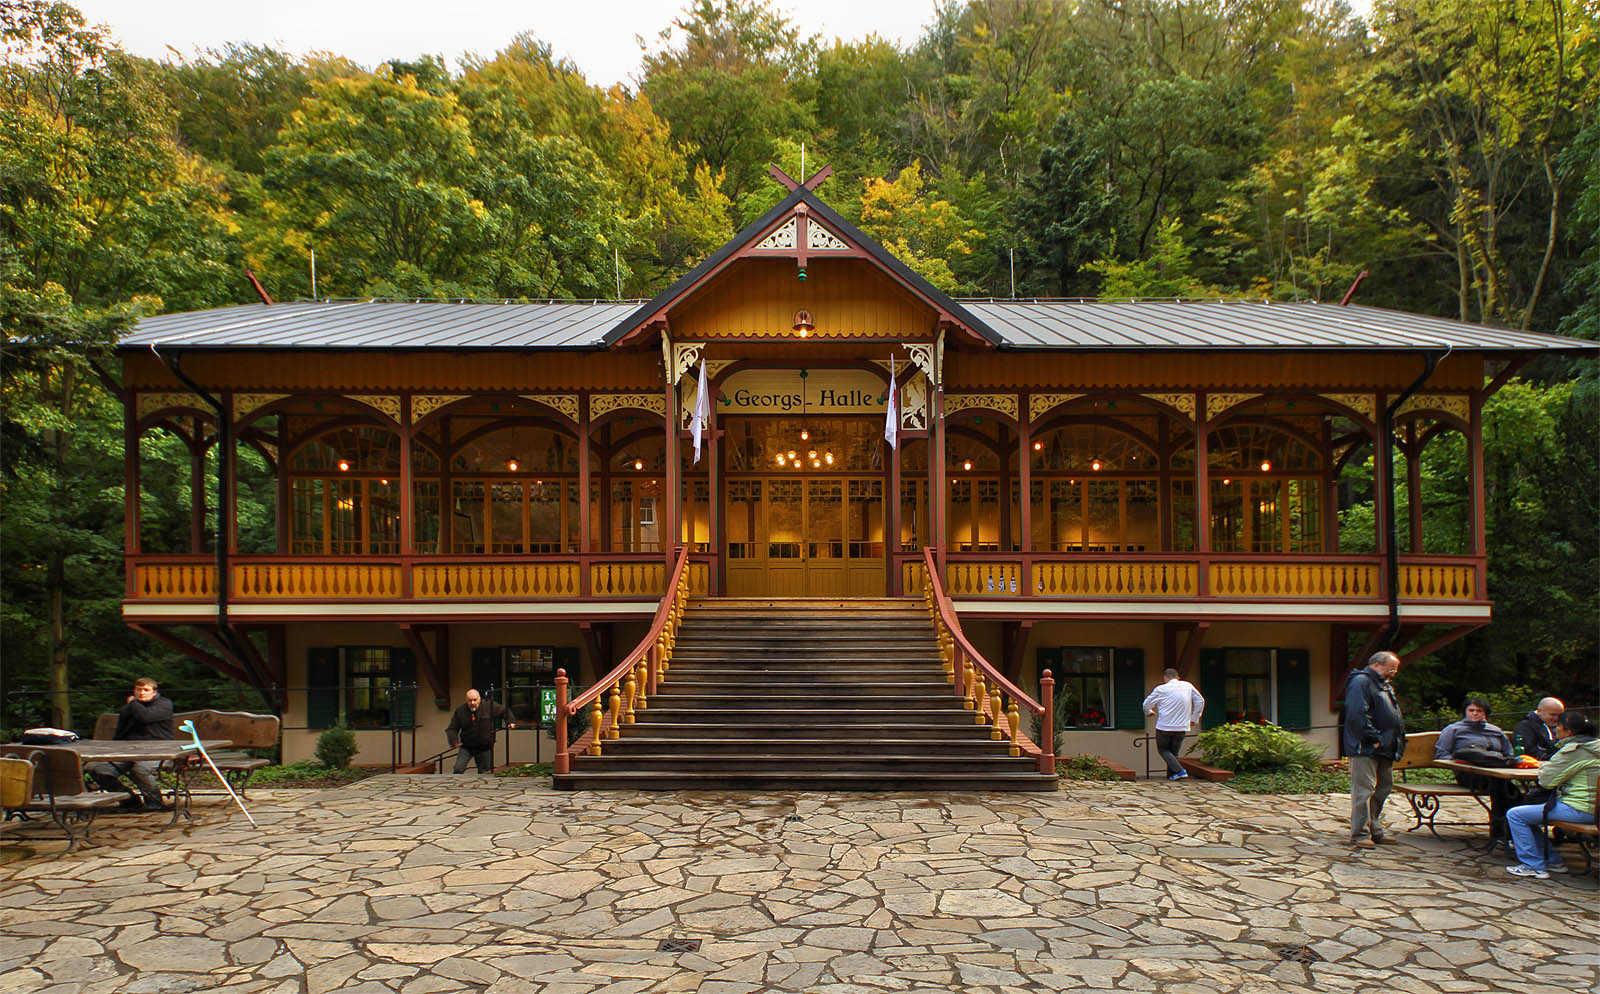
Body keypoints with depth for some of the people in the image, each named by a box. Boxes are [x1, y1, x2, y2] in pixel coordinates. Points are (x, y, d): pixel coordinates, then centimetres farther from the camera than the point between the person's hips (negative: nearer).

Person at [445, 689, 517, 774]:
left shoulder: (490, 706, -6)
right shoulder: (460, 711, -3)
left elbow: (505, 711, 9)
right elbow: (451, 729, 1)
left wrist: (510, 721, -4)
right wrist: (454, 741, -15)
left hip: (485, 748, 0)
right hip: (466, 747, 0)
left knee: (484, 772, 5)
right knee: (458, 770, -14)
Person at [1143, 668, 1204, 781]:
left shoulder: (1161, 689, -3)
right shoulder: (1188, 686, 5)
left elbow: (1147, 704, 7)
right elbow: (1200, 701, 12)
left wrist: (1149, 712, 30)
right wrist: (1194, 718, 19)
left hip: (1164, 726, -4)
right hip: (1182, 728, 4)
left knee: (1163, 750, 11)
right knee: (1174, 751, 17)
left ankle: (1180, 770, -6)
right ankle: (1171, 775, 11)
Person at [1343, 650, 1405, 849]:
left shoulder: (1385, 686, 22)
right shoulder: (1360, 682, -11)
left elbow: (1394, 716, 29)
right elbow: (1358, 715, -21)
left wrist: (1398, 741, 15)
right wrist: (1374, 739, -21)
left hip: (1384, 751, 10)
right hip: (1365, 750, -10)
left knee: (1382, 789, 14)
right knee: (1364, 790, -9)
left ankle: (1375, 831, 23)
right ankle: (1360, 834, -6)